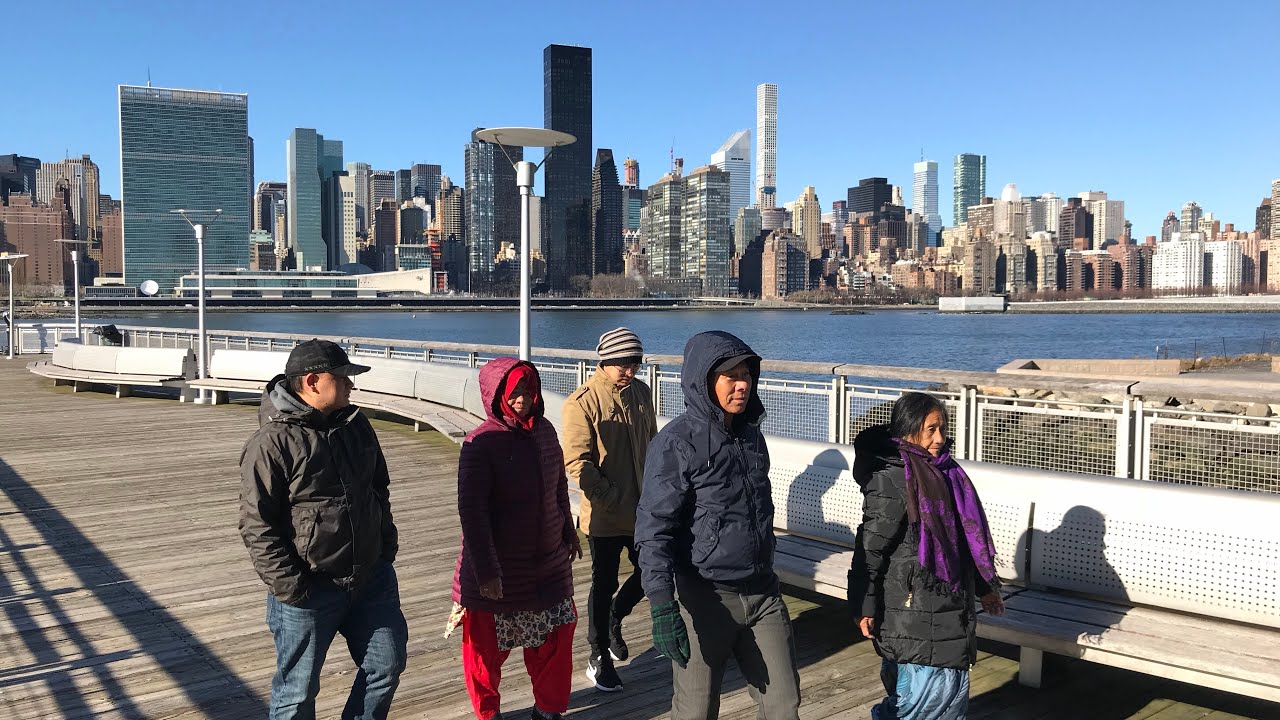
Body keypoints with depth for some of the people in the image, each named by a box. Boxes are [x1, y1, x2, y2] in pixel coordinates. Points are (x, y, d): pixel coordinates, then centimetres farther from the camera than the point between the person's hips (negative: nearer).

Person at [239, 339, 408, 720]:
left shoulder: (355, 424, 5)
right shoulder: (271, 444, -16)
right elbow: (256, 526, -17)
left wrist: (387, 544, 13)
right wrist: (290, 588, -18)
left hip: (372, 578, 6)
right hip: (310, 592, -6)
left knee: (386, 665, 16)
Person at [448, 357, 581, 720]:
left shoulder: (544, 431, 1)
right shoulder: (481, 443, -17)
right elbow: (472, 511, -18)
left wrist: (569, 532, 19)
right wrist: (487, 571, -19)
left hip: (549, 561, 6)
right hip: (499, 568, -5)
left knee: (556, 635, 13)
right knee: (487, 646, 9)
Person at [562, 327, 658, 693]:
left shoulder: (641, 392, 5)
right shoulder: (582, 402, -15)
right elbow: (577, 462, -17)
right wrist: (610, 498, -19)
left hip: (642, 509, 6)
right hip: (604, 514, -6)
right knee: (604, 584, 5)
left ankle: (614, 620, 42)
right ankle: (599, 658, 22)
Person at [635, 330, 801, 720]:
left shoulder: (751, 434, 8)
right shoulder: (677, 442, -13)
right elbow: (654, 530, -17)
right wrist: (662, 607, -24)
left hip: (763, 594, 6)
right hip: (706, 598, -6)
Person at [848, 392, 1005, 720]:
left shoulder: (945, 471, 10)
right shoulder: (891, 479, -16)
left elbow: (965, 535, 20)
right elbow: (870, 547, -17)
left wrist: (984, 587, 25)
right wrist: (865, 607, -18)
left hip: (947, 605, 8)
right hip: (911, 606, -8)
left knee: (953, 689, 14)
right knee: (934, 687, -6)